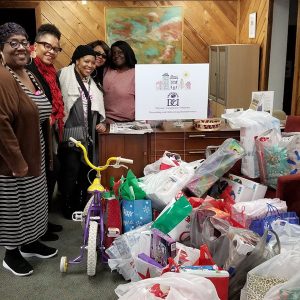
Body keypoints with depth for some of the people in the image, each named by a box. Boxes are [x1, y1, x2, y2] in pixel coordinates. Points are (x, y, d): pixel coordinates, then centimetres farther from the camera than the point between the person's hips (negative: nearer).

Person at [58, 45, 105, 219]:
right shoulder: (65, 76, -7)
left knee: (85, 171, 10)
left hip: (88, 135, 7)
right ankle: (69, 208, 15)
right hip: (71, 134, -6)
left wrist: (99, 122, 10)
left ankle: (82, 205, 25)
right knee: (71, 171, -1)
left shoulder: (91, 82, 15)